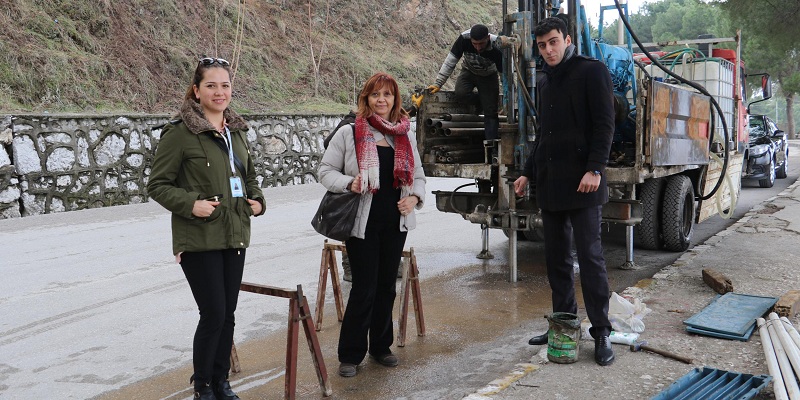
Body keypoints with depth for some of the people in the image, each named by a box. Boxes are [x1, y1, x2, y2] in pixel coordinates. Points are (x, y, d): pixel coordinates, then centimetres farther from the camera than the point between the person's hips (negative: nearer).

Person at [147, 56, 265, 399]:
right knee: (213, 314, -3)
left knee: (227, 314, 12)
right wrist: (191, 203, -21)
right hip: (199, 240, -6)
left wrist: (257, 199, 5)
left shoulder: (237, 130, 9)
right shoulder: (180, 132, -10)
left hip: (235, 236, 6)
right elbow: (157, 185, -7)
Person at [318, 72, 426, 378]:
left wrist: (414, 196, -5)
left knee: (387, 286, 13)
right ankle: (350, 354, 14)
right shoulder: (348, 134, -4)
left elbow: (418, 176, 16)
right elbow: (326, 170, -2)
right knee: (364, 289, -3)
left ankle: (380, 346, 30)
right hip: (362, 224, -4)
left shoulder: (406, 137, 9)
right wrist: (348, 183, -21)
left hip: (395, 224, 5)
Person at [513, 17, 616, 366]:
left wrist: (595, 169, -20)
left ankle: (601, 333, 4)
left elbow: (604, 125, -10)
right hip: (549, 183, 7)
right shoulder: (544, 81, 18)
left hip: (581, 183, -7)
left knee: (590, 256, -5)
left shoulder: (591, 72, -3)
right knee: (556, 258, 9)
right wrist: (528, 172, 20)